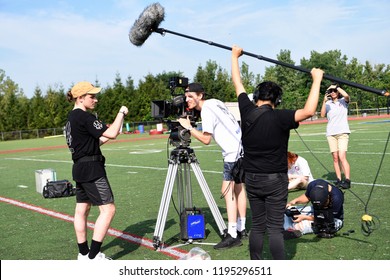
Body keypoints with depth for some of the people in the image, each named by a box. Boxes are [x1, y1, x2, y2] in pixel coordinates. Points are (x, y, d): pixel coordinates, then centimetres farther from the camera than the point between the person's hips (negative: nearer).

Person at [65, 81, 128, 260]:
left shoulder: (71, 117, 14)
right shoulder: (84, 117, -15)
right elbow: (112, 133, -21)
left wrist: (105, 138, 10)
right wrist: (121, 113, -10)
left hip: (79, 168, 10)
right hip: (92, 169, -10)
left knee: (82, 210, 12)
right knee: (108, 209, -8)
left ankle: (84, 253, 20)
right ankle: (93, 257, -8)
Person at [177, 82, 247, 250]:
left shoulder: (206, 110, -14)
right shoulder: (214, 102, 13)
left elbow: (206, 139, -16)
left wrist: (189, 127, -9)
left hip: (233, 151, -10)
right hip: (240, 147, 10)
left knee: (228, 190, -10)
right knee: (238, 188, 13)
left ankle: (232, 235, -12)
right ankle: (241, 229, 20)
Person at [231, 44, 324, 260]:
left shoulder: (246, 112, -3)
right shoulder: (279, 118, -16)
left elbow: (237, 83, 10)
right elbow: (308, 111, -28)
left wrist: (235, 56, 23)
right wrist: (317, 79, -18)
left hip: (252, 179, 5)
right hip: (275, 180, -4)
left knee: (257, 226, 13)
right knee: (275, 228, -2)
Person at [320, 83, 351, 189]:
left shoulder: (343, 101, 4)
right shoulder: (328, 103, 11)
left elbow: (346, 95, -19)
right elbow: (322, 115, -4)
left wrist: (336, 86, -10)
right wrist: (324, 101, -12)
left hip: (343, 132, -3)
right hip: (331, 133, 3)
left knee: (342, 157, -14)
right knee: (335, 158, 1)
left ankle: (347, 180, -14)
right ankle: (339, 180, 6)